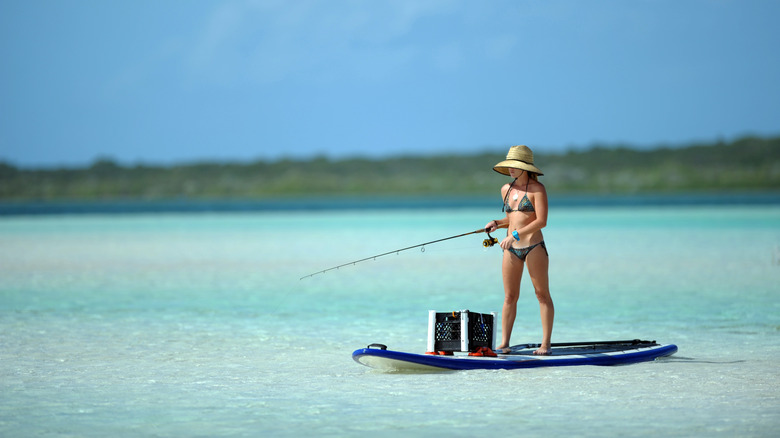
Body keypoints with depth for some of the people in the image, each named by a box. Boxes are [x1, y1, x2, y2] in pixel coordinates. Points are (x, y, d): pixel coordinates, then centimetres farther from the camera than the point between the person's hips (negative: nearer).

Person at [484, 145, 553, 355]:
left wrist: (515, 234, -19)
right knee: (509, 296, 4)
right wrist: (497, 223, 3)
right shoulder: (506, 189, 13)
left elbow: (541, 221, -14)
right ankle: (504, 343, 5)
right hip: (511, 250, 6)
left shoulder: (537, 188, -6)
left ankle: (545, 344, 1)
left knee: (542, 294, 0)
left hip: (533, 246, -5)